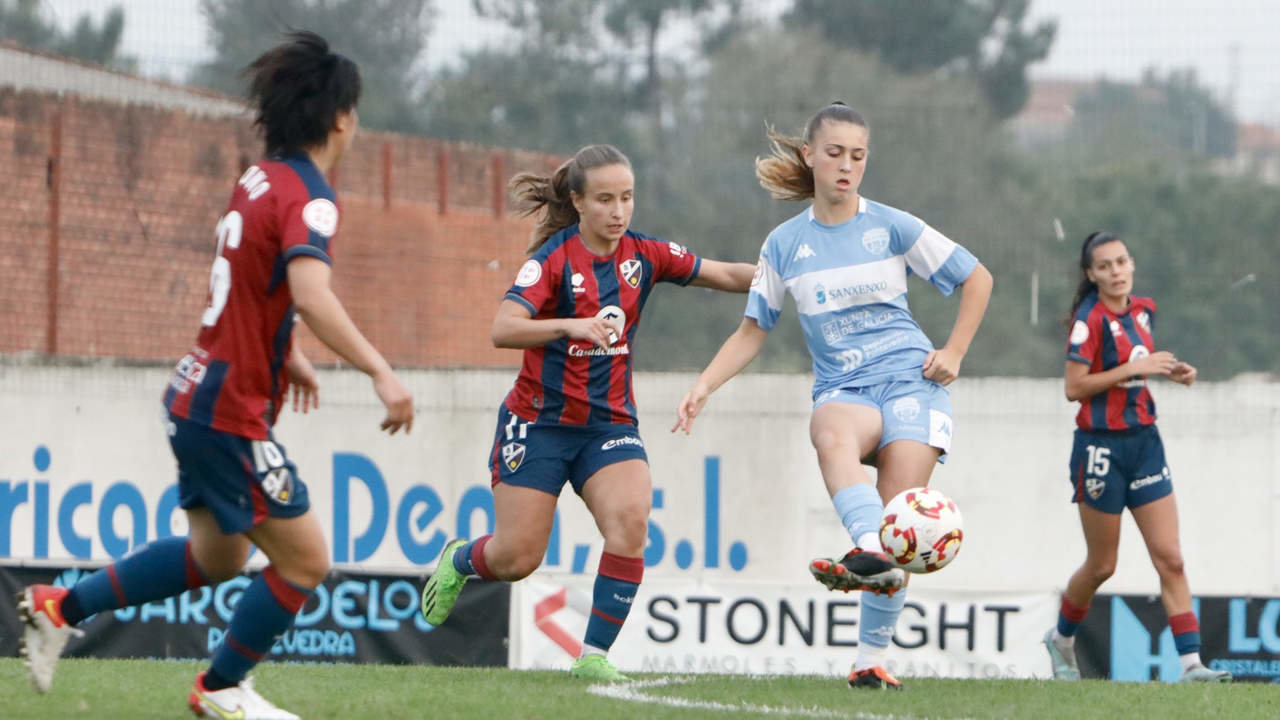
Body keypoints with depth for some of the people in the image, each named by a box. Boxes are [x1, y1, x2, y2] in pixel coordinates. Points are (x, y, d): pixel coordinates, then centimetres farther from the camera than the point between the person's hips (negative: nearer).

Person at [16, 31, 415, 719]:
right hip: (231, 413, -10)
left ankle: (61, 607, 27)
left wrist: (286, 358, 33)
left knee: (216, 555, 24)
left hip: (196, 397, 10)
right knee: (304, 561, 0)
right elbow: (310, 294, -37)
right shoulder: (308, 197, -19)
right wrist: (380, 373, -41)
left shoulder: (258, 180, 9)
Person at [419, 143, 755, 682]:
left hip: (610, 425, 3)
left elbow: (729, 276, 5)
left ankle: (595, 654, -16)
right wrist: (572, 325, -39)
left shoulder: (644, 255, 1)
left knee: (630, 519, -24)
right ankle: (458, 560, 36)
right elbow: (503, 329, -25)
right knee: (517, 558, -1)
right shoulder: (554, 259, -13)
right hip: (539, 422, -3)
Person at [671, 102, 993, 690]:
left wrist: (953, 353, 4)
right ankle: (871, 554, -58)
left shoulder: (890, 227, 3)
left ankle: (872, 659, -10)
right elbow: (753, 330, 16)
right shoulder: (785, 244, 9)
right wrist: (703, 387, 3)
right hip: (841, 389, 1)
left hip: (910, 381, -1)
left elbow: (977, 279, 12)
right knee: (831, 433, -38)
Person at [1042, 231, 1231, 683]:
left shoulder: (1142, 311, 8)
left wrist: (1170, 371, 6)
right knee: (1102, 565, 6)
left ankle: (1191, 663, -9)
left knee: (1170, 559, -5)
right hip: (1101, 447, -6)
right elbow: (1074, 387, -18)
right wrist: (1134, 367, -21)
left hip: (1144, 442, 6)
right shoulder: (1090, 320, -13)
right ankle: (1061, 639, 32)